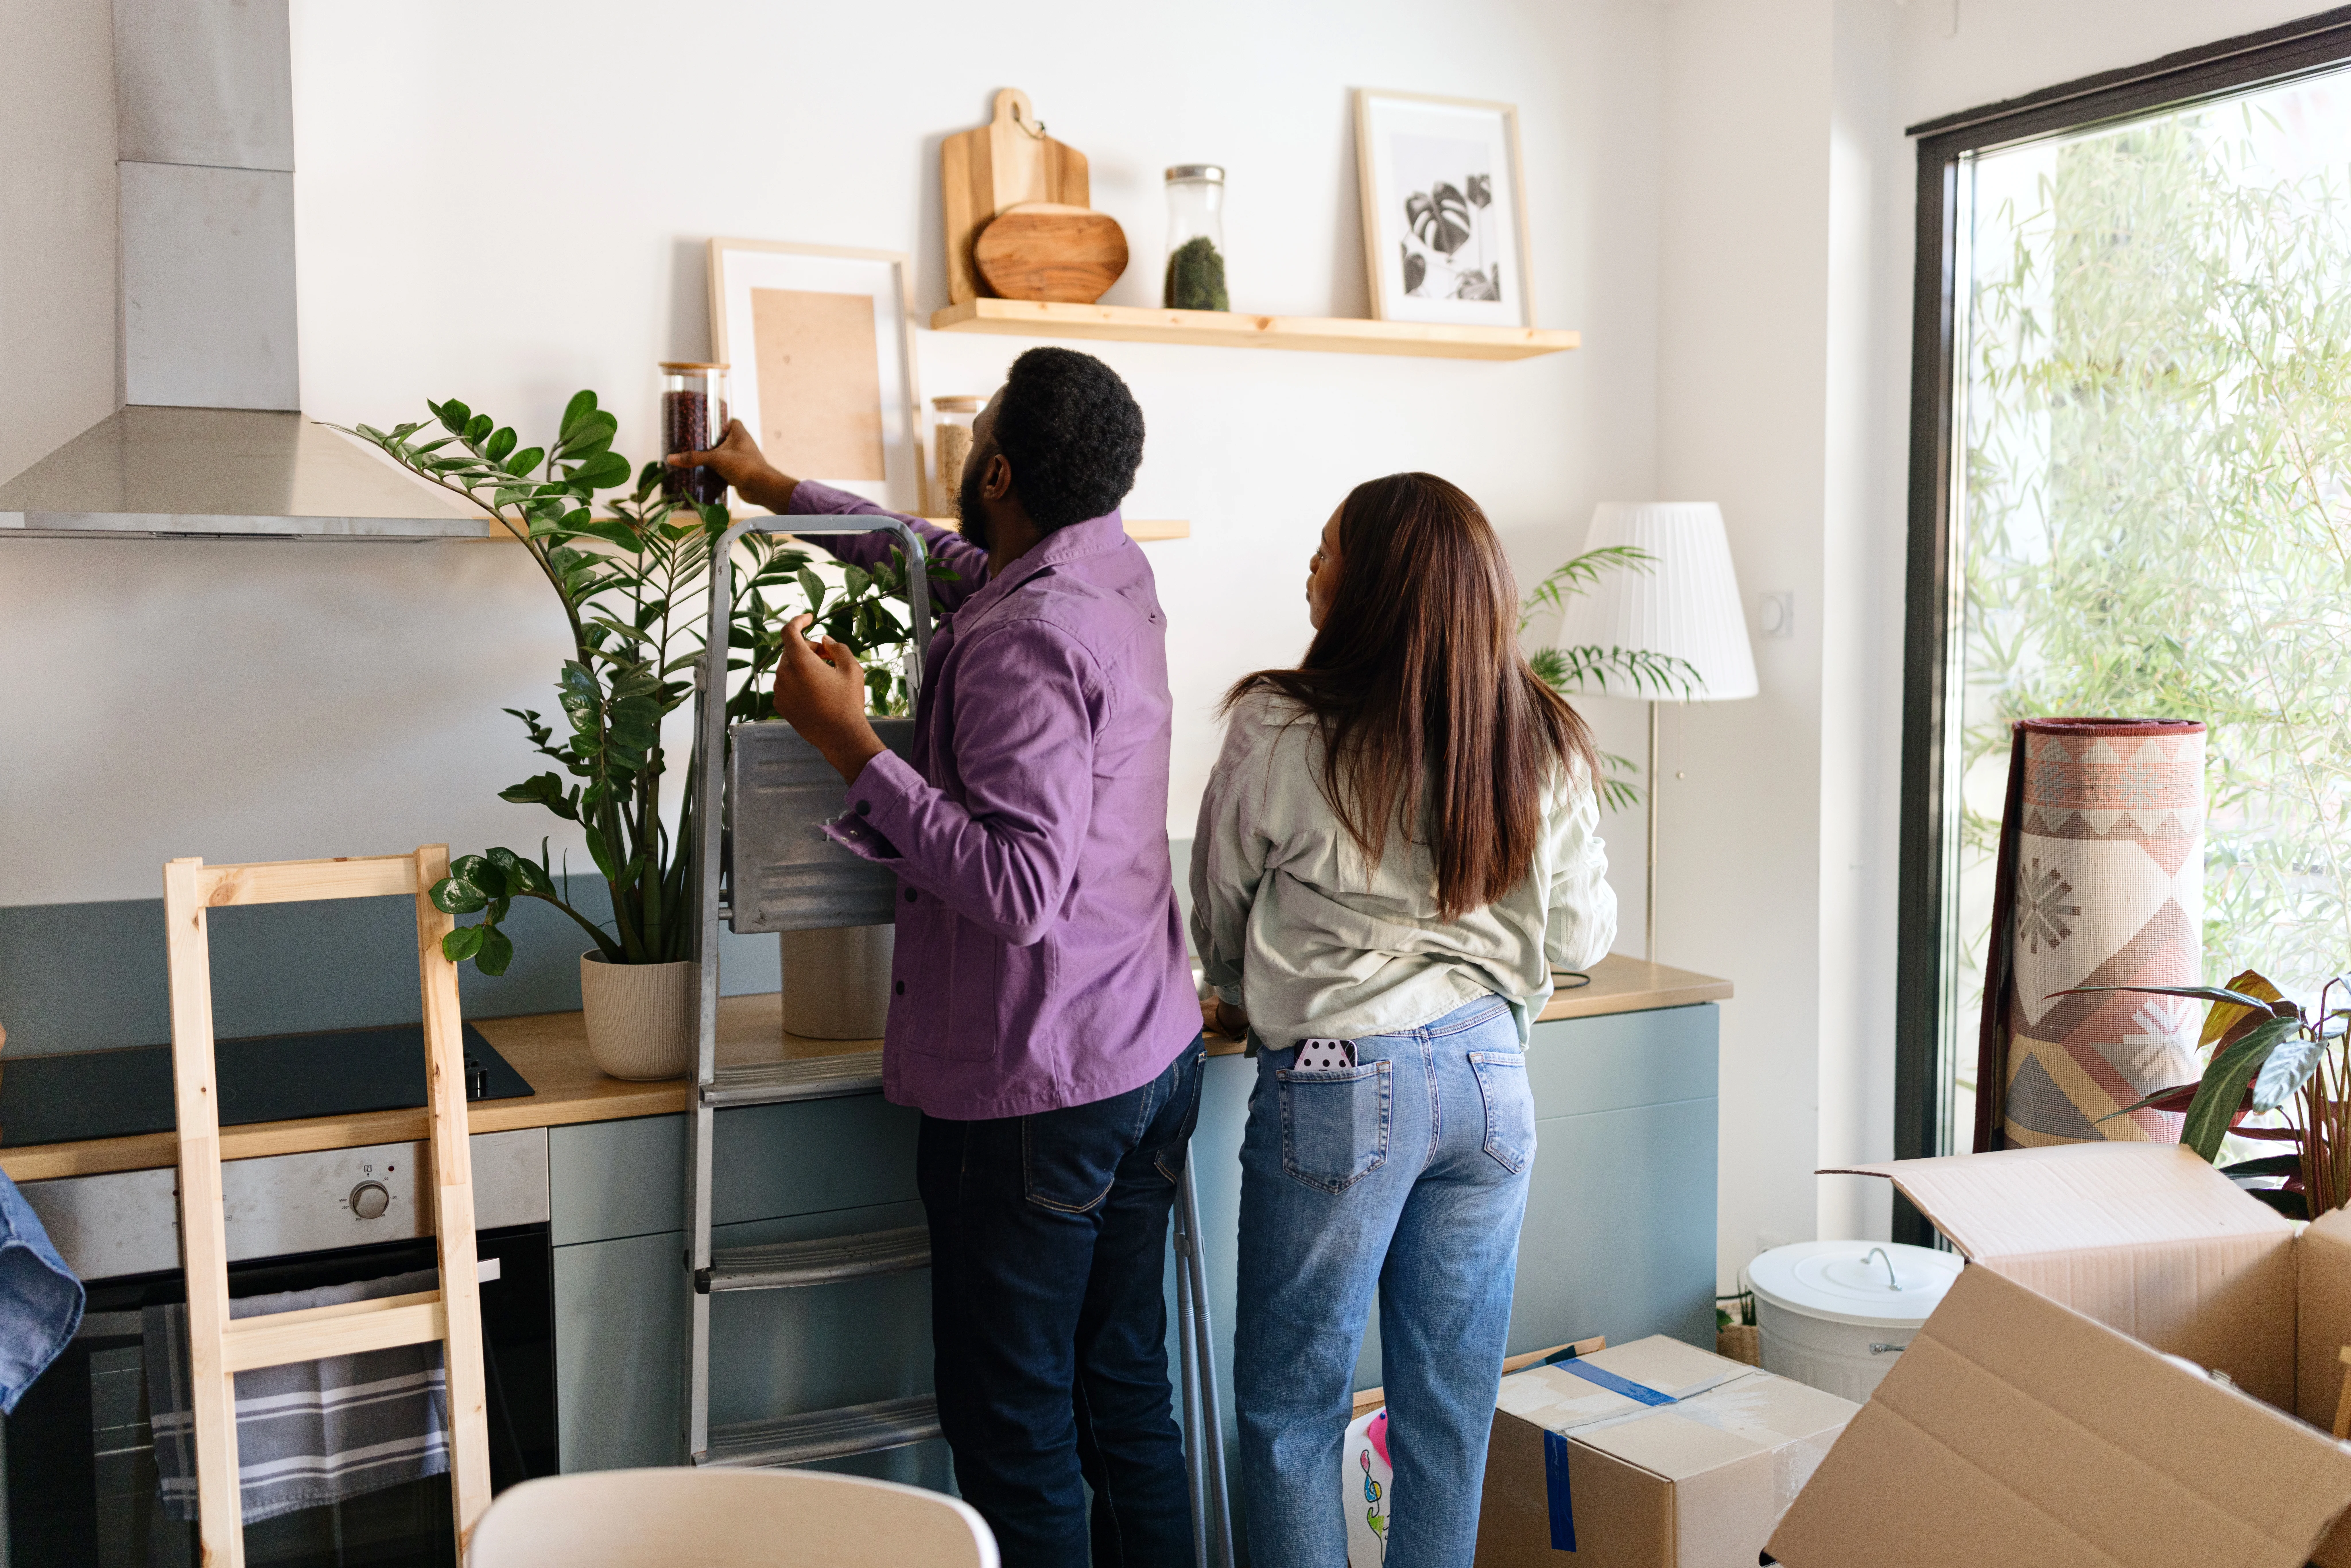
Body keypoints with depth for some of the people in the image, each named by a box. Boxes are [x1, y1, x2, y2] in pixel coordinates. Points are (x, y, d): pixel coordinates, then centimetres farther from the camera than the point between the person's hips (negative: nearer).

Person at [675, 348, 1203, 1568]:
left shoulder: (1023, 641, -22)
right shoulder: (1114, 567, 6)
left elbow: (1018, 887, -27)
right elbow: (948, 559, 25)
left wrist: (852, 746, -22)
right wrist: (780, 490, 33)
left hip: (1036, 1088, -9)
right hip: (1152, 1055, 9)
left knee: (1012, 1422, 5)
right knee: (1126, 1388, 18)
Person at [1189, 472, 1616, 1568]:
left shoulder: (1280, 731, -11)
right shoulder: (1546, 747, 2)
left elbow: (1219, 918, 4)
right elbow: (1582, 938, 10)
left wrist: (1250, 1004, 25)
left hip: (1339, 1086, -4)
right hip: (1492, 1077, 5)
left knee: (1290, 1401, 11)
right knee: (1451, 1398, 15)